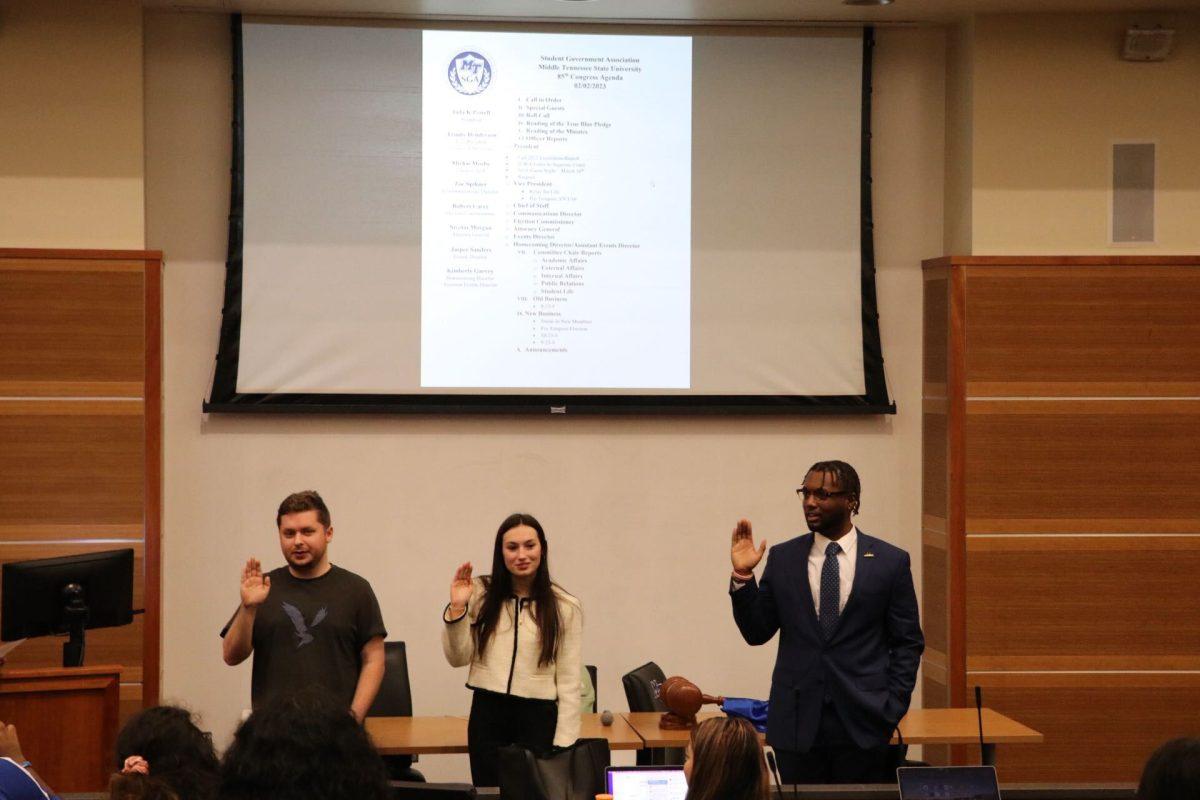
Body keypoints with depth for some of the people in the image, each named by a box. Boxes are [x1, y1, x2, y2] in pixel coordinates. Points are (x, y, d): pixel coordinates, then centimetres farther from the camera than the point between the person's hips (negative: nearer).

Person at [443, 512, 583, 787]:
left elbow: (569, 682, 0)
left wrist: (563, 744, -5)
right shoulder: (481, 594, 3)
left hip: (539, 718, -1)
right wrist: (457, 609, -8)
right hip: (487, 715, 1)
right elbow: (458, 658, 5)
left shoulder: (565, 607, 0)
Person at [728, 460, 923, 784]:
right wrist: (742, 576, -7)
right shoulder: (782, 558, 7)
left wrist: (892, 708, -3)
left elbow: (907, 643, 5)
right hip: (797, 721, 1)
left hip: (863, 721, -1)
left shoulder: (890, 561, 2)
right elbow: (756, 632, 6)